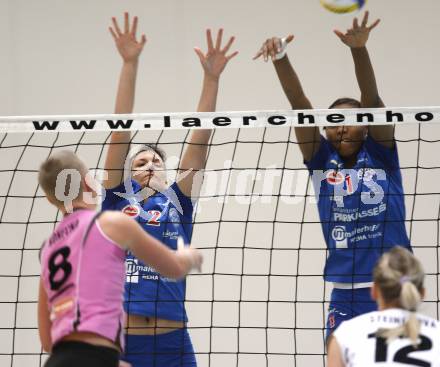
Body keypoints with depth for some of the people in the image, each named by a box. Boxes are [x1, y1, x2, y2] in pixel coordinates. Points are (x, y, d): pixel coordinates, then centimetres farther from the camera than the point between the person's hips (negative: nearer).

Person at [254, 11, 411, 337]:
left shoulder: (380, 154, 3)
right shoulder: (322, 160, 7)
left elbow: (371, 99, -11)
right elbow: (298, 102, -2)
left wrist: (359, 49, -26)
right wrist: (280, 57, -15)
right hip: (346, 298, 2)